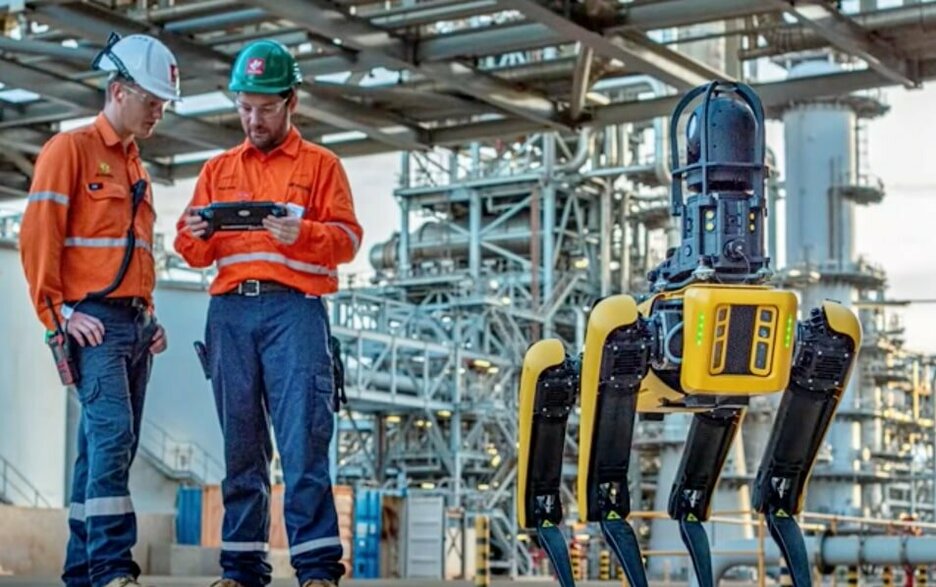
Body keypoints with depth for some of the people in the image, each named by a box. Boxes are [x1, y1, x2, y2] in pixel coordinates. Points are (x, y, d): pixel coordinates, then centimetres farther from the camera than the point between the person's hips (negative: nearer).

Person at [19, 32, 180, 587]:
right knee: (112, 435, -19)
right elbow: (37, 235, -9)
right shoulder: (71, 149, -2)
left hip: (135, 325, 8)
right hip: (93, 321, -8)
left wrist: (150, 316, 13)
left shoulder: (138, 169, 23)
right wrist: (57, 311, -14)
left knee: (108, 447, 7)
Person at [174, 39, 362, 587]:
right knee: (240, 443, 3)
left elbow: (348, 238, 1)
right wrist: (195, 237, -6)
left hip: (294, 309, -4)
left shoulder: (321, 164, 11)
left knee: (303, 439, -10)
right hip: (230, 311, 4)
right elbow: (195, 253, 17)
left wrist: (302, 233, -18)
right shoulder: (218, 170, 21)